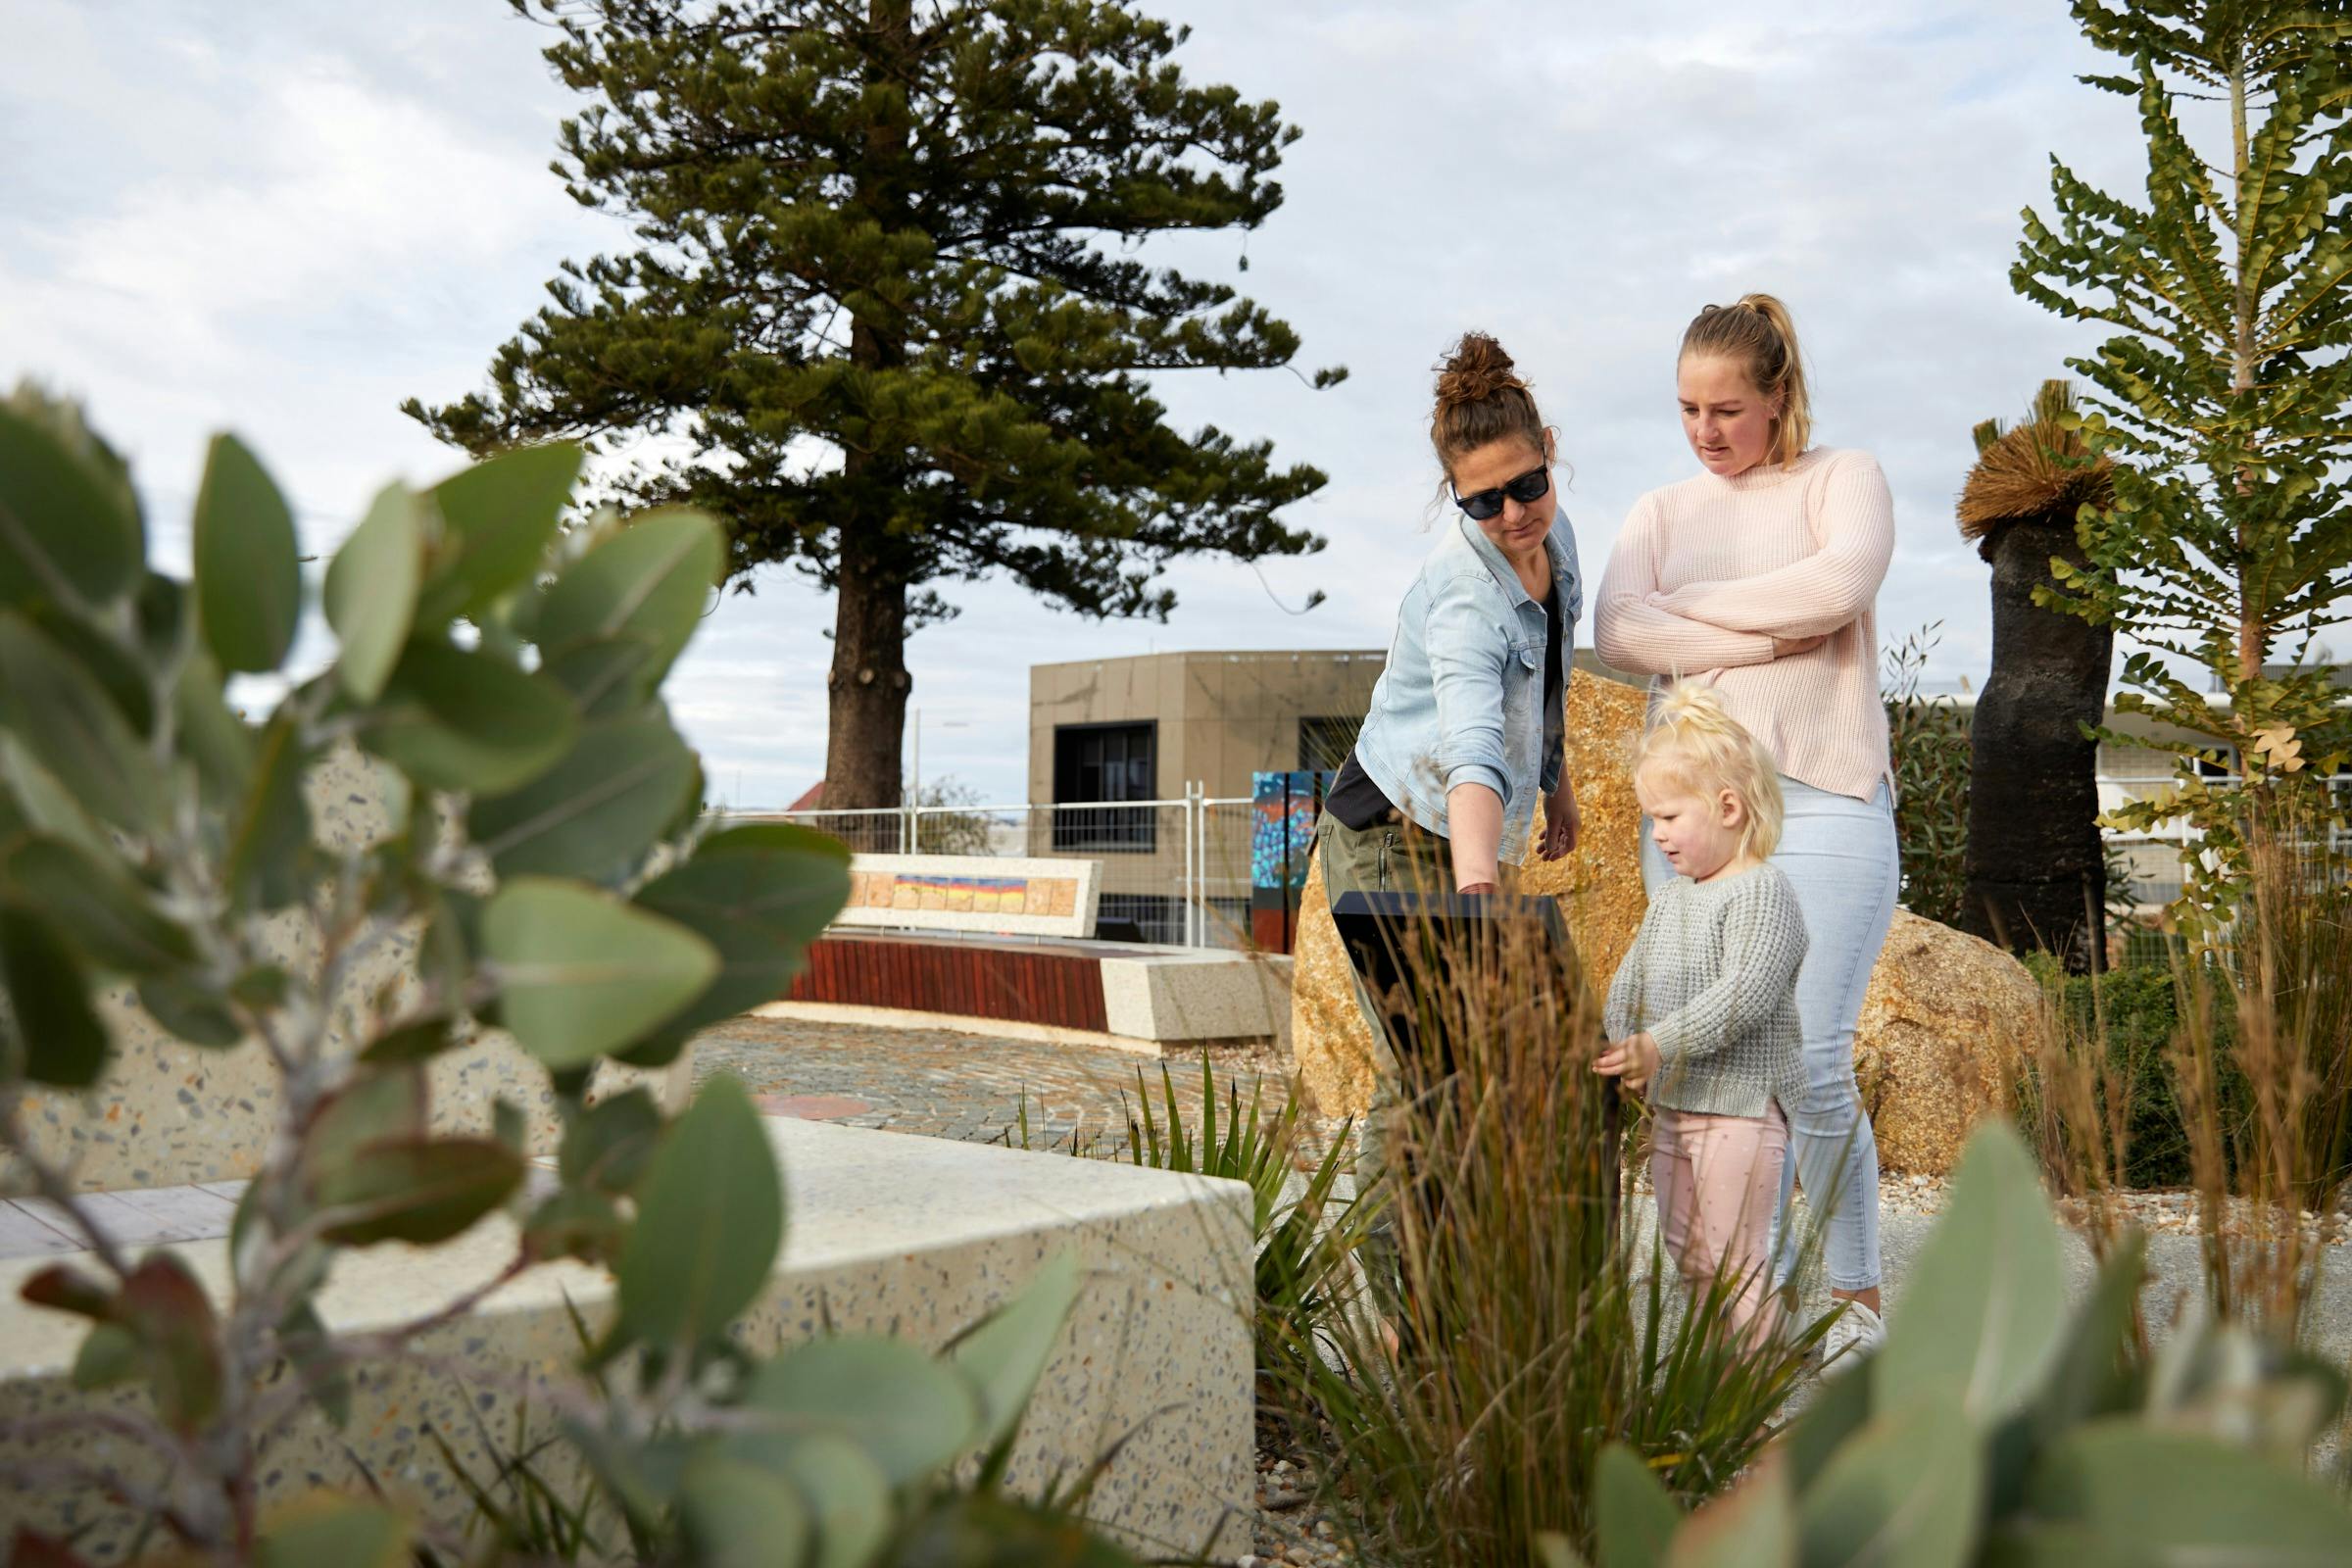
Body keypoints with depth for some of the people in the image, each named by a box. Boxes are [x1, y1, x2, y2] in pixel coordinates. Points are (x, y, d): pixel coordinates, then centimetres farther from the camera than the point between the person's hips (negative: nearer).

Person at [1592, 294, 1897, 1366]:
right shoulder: (1662, 512, 18)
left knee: (1812, 1063, -10)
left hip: (1822, 800, -3)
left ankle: (1859, 1300, 6)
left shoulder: (1843, 479, 10)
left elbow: (1839, 587, -12)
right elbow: (1615, 633, -1)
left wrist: (1691, 604, -3)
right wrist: (1767, 640, -8)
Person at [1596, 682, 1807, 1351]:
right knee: (1687, 1252, 16)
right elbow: (1628, 986, 12)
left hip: (1742, 1103, -9)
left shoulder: (1762, 892, -14)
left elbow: (1747, 993, -26)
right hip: (1672, 1104, 9)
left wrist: (1661, 1045, -32)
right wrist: (1614, 1048, -6)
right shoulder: (1669, 900, 13)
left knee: (1733, 1253, -5)